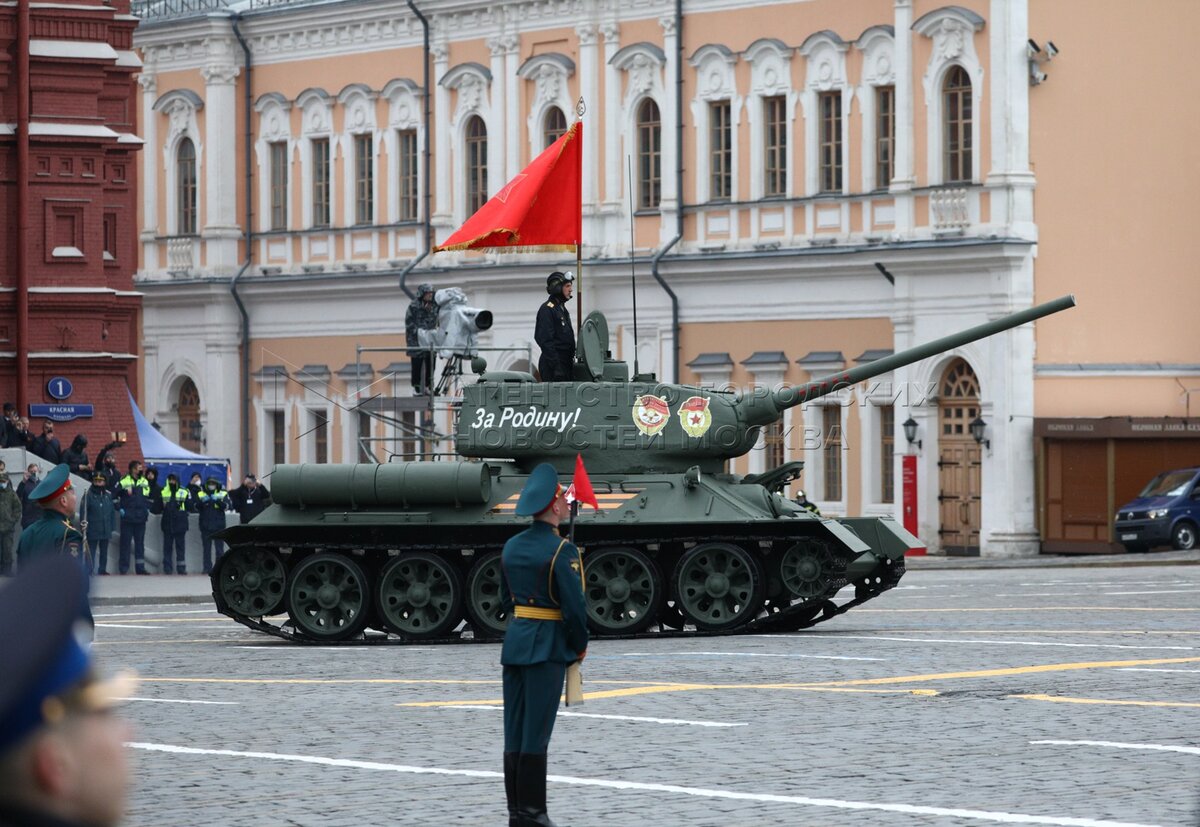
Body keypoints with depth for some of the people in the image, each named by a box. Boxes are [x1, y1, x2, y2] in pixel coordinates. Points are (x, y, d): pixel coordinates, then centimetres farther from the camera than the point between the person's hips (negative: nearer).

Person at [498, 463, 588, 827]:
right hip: (547, 647, -7)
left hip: (514, 642, 7)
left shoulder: (511, 547, 9)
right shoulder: (562, 551, -14)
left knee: (514, 732, 8)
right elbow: (574, 605, -15)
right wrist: (581, 645, -1)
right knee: (536, 735, -5)